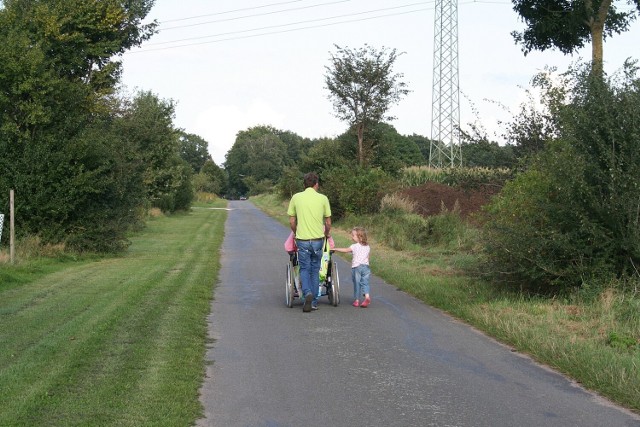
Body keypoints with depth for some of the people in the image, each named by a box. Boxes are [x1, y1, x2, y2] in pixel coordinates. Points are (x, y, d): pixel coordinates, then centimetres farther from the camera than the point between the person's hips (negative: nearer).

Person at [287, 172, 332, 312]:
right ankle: (314, 302, 14)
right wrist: (327, 234, 25)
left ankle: (307, 293, -16)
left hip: (302, 239, 0)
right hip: (318, 239, 0)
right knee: (315, 271, 12)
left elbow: (292, 221, 5)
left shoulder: (296, 197, 0)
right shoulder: (323, 198, -1)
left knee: (304, 269, 10)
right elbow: (328, 223, 4)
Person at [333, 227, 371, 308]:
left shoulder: (355, 246, -4)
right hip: (366, 266, 4)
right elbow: (367, 258, 17)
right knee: (365, 283, 2)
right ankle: (367, 297, -20)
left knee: (357, 284, 4)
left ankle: (357, 300, 10)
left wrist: (335, 249, 0)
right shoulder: (367, 247, 13)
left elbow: (345, 250, -6)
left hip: (356, 267, -4)